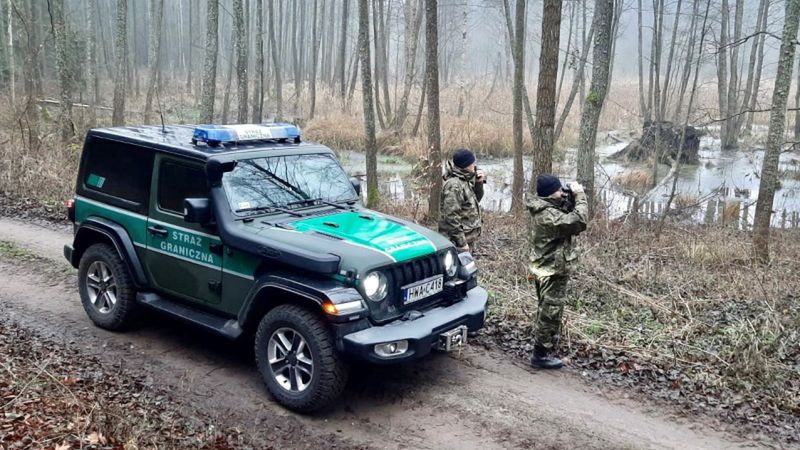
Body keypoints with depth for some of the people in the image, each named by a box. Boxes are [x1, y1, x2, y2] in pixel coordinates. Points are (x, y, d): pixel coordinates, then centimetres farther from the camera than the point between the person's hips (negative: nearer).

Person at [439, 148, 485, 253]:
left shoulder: (464, 180, 8)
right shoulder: (454, 185, -21)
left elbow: (475, 200, 22)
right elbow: (451, 216, -25)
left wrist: (479, 183, 4)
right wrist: (461, 242, -24)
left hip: (468, 238, 10)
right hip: (459, 239, -10)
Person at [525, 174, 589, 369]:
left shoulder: (544, 209, 6)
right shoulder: (548, 215, -26)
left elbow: (566, 219, 12)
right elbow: (579, 222, -32)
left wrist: (570, 200, -4)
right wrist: (580, 196, -20)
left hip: (544, 268, 11)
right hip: (553, 271, -11)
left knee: (546, 311, 23)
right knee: (551, 313, 0)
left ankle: (543, 348, 38)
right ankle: (541, 355, 10)